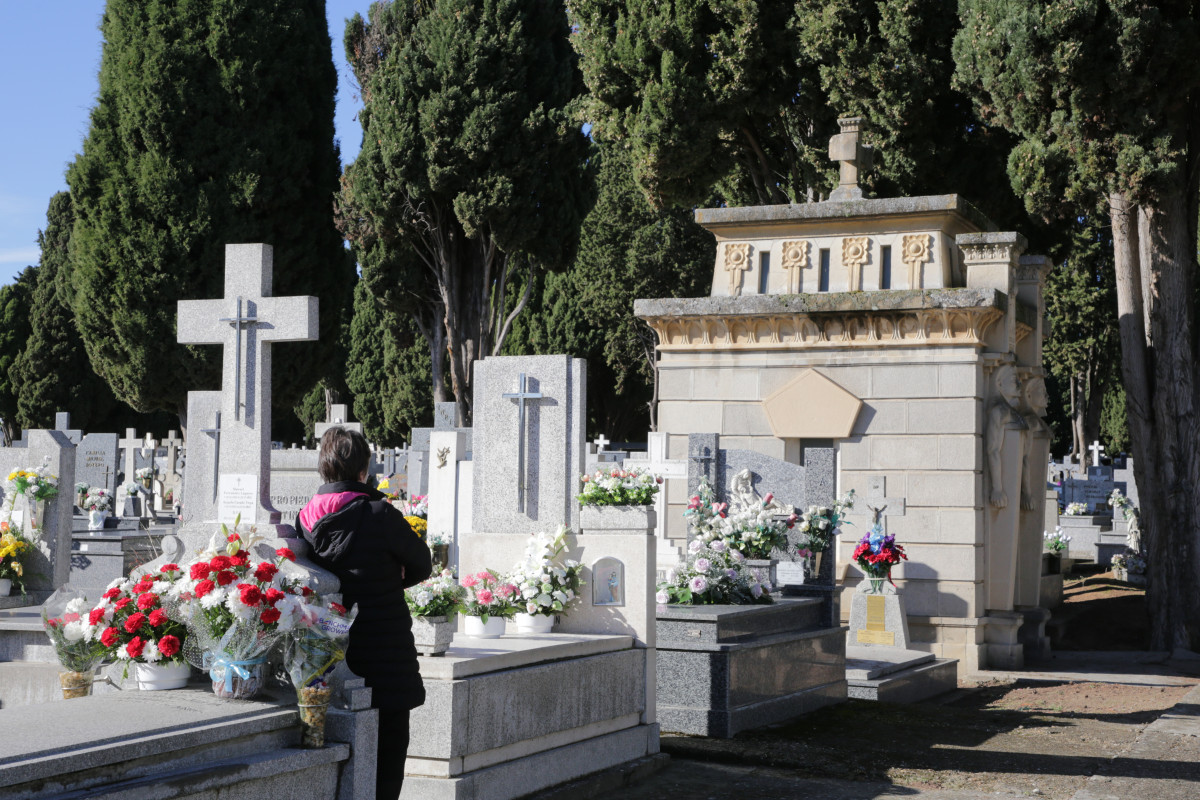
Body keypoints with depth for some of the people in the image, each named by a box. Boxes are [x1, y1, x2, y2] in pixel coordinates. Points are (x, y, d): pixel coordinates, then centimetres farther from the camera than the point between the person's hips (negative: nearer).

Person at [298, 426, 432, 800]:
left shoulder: (305, 519, 0)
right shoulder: (378, 515, -16)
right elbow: (422, 565, -1)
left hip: (331, 658, 5)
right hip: (384, 659, -5)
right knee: (387, 751, 3)